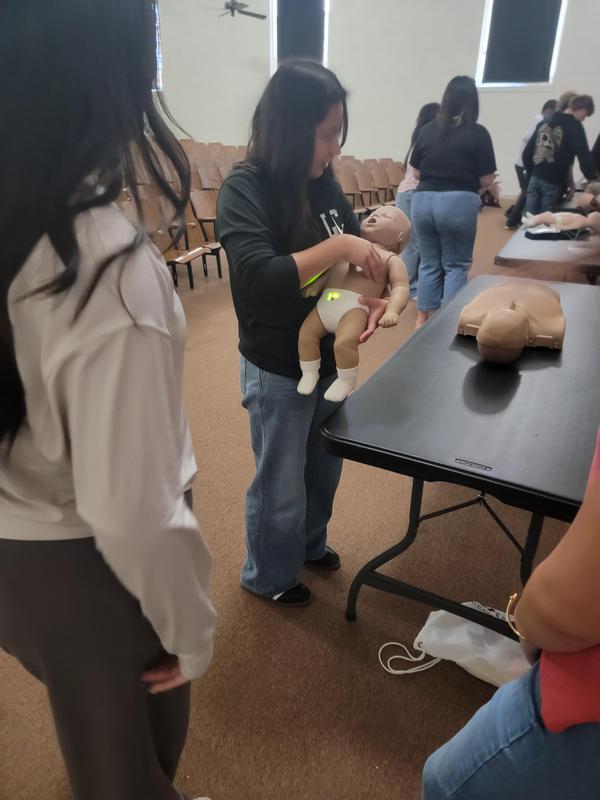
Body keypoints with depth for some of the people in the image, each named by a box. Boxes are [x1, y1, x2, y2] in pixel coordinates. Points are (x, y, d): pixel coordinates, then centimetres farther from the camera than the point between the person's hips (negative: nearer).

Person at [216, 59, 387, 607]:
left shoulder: (324, 183, 1)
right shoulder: (244, 190, -18)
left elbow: (361, 254, 6)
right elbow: (258, 278, -32)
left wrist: (377, 299, -14)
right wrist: (338, 246, -29)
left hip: (329, 356, 7)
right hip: (277, 370, -6)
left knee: (325, 467, 24)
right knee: (281, 484, 13)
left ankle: (309, 543, 53)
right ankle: (268, 575, 41)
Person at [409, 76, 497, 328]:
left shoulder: (428, 130, 6)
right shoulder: (478, 133, -3)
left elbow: (416, 173, 11)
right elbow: (486, 180, -3)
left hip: (423, 201, 4)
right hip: (459, 203, -3)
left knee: (429, 264, 15)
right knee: (456, 265, 9)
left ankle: (423, 319, 20)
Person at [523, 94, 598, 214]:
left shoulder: (544, 123, 15)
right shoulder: (574, 126, -5)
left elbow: (527, 153, 14)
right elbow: (584, 156, -10)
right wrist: (593, 178, 2)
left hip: (535, 178, 6)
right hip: (554, 183, -6)